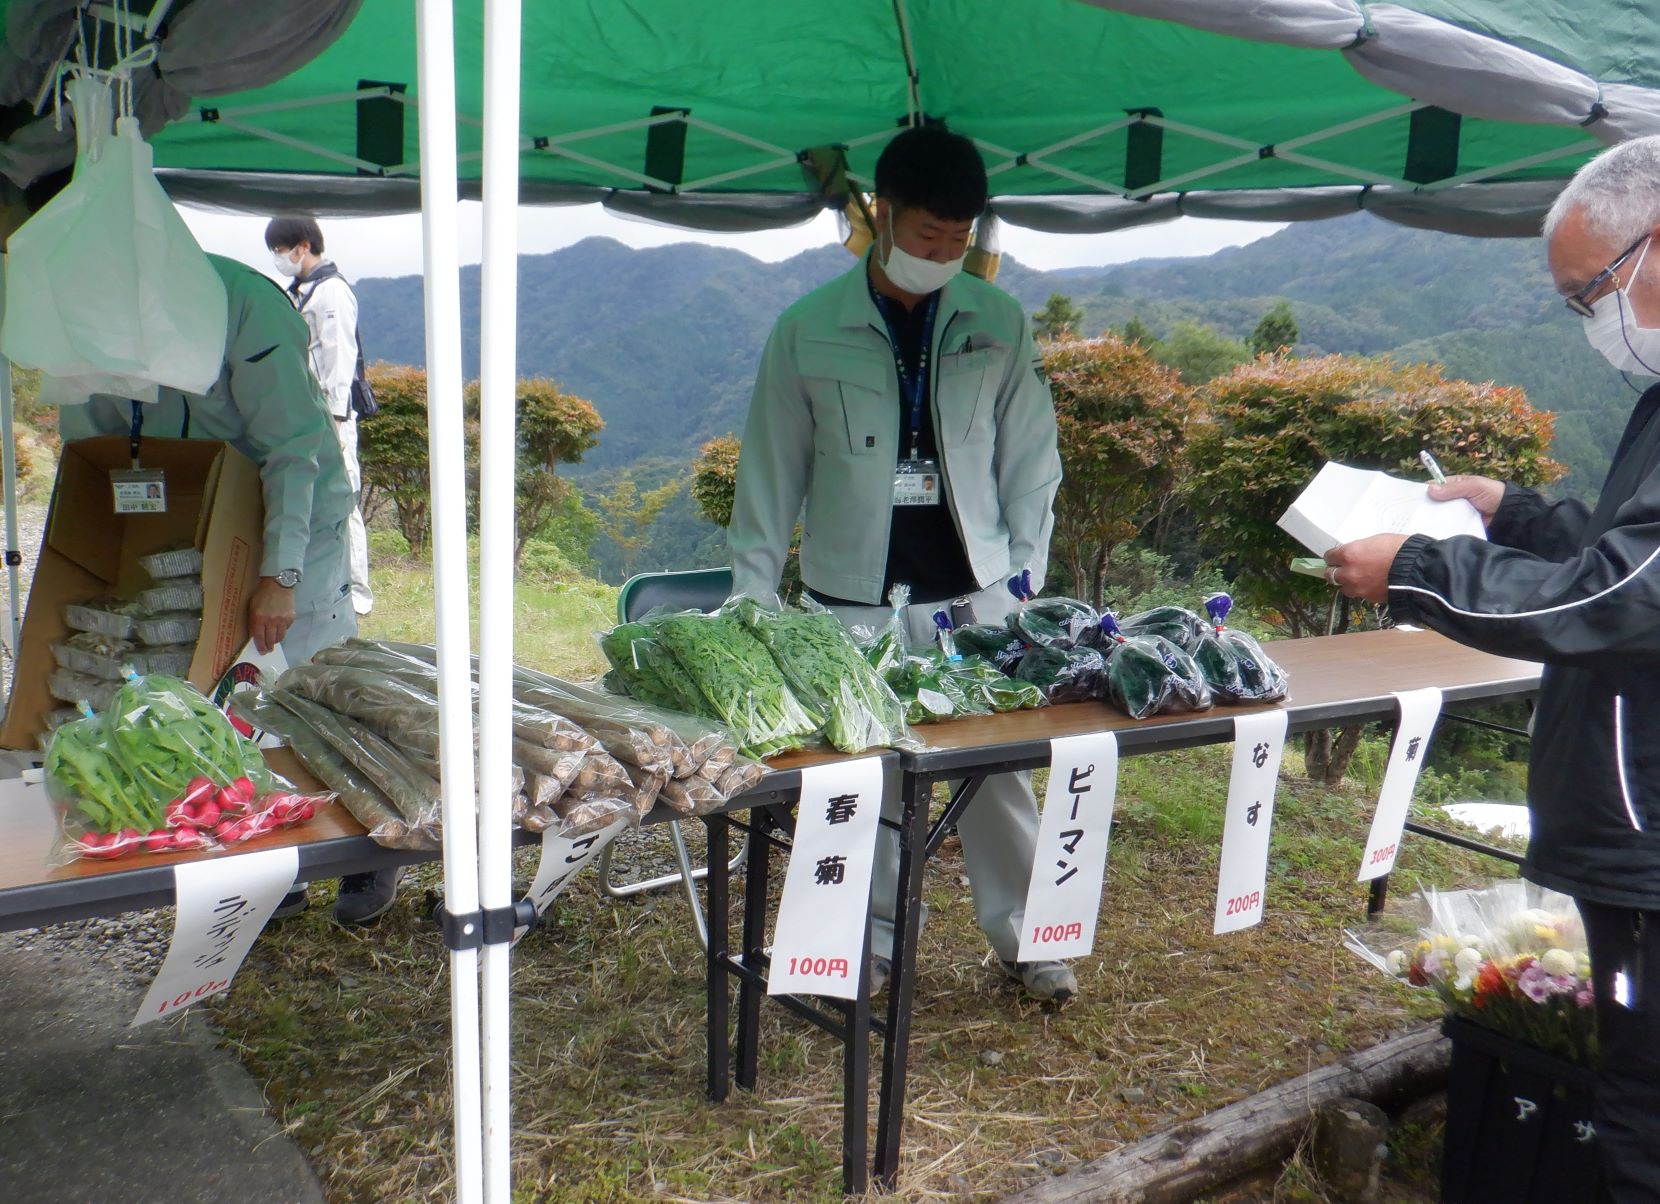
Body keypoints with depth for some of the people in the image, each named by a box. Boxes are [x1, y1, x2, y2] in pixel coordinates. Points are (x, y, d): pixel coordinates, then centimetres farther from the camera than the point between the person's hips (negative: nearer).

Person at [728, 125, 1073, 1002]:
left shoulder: (999, 325, 3)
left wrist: (1024, 569, 0)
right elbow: (771, 471, 2)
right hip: (854, 600, 0)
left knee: (999, 768, 5)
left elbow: (1031, 458, 8)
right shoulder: (808, 330, -2)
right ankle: (876, 934, 26)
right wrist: (752, 597, -1)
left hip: (973, 593, 1)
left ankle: (1022, 932, 22)